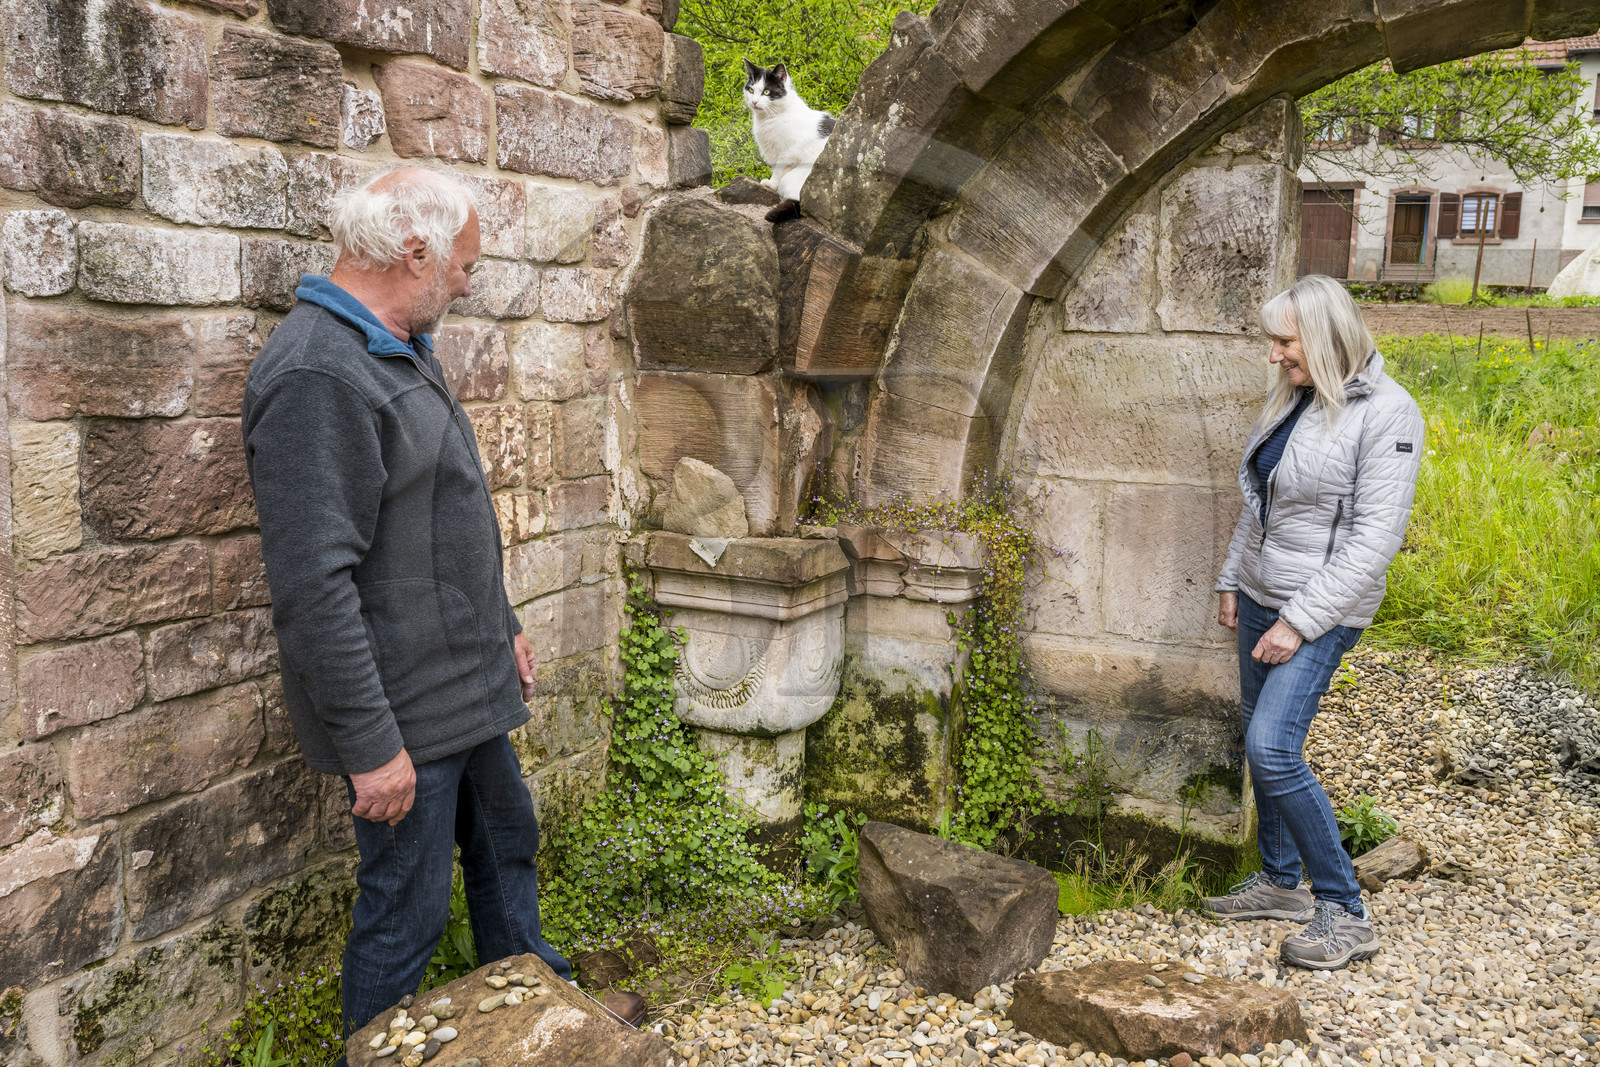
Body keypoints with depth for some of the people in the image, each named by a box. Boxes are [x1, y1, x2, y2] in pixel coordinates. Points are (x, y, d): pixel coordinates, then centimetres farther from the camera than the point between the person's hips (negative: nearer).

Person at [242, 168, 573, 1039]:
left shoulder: (403, 347, 10)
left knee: (506, 844, 24)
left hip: (467, 686, 10)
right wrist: (371, 744, -25)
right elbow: (314, 585, -27)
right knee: (405, 914, 5)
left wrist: (503, 628, 21)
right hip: (402, 708, -10)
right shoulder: (316, 376, -24)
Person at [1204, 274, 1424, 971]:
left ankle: (1345, 913, -3)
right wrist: (1232, 581, 17)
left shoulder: (1387, 414, -17)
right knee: (1261, 743, 12)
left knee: (1272, 749, -16)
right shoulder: (1292, 398, 7)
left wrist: (1300, 623, -20)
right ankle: (1280, 881, 28)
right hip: (1262, 596, 8)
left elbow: (1375, 538, -20)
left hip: (1322, 610, -8)